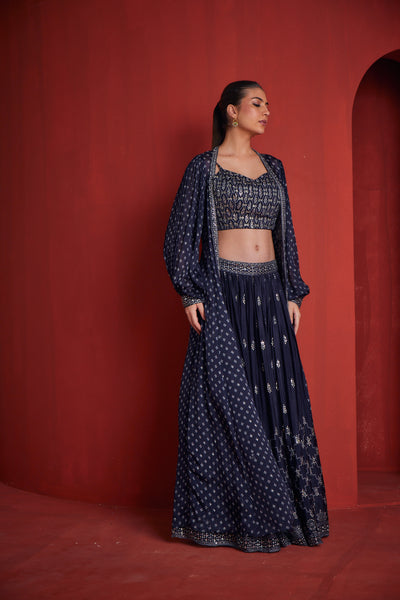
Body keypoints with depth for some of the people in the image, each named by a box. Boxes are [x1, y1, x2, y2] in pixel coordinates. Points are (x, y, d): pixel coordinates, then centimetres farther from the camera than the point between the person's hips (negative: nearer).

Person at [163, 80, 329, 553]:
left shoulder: (272, 168, 15)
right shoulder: (204, 167, 0)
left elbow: (285, 235, 16)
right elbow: (181, 232, -1)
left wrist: (293, 293, 9)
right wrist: (189, 293, -10)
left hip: (269, 293, 5)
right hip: (223, 292, -5)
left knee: (278, 396, 4)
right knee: (225, 399, -3)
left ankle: (280, 509, 14)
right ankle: (224, 514, 7)